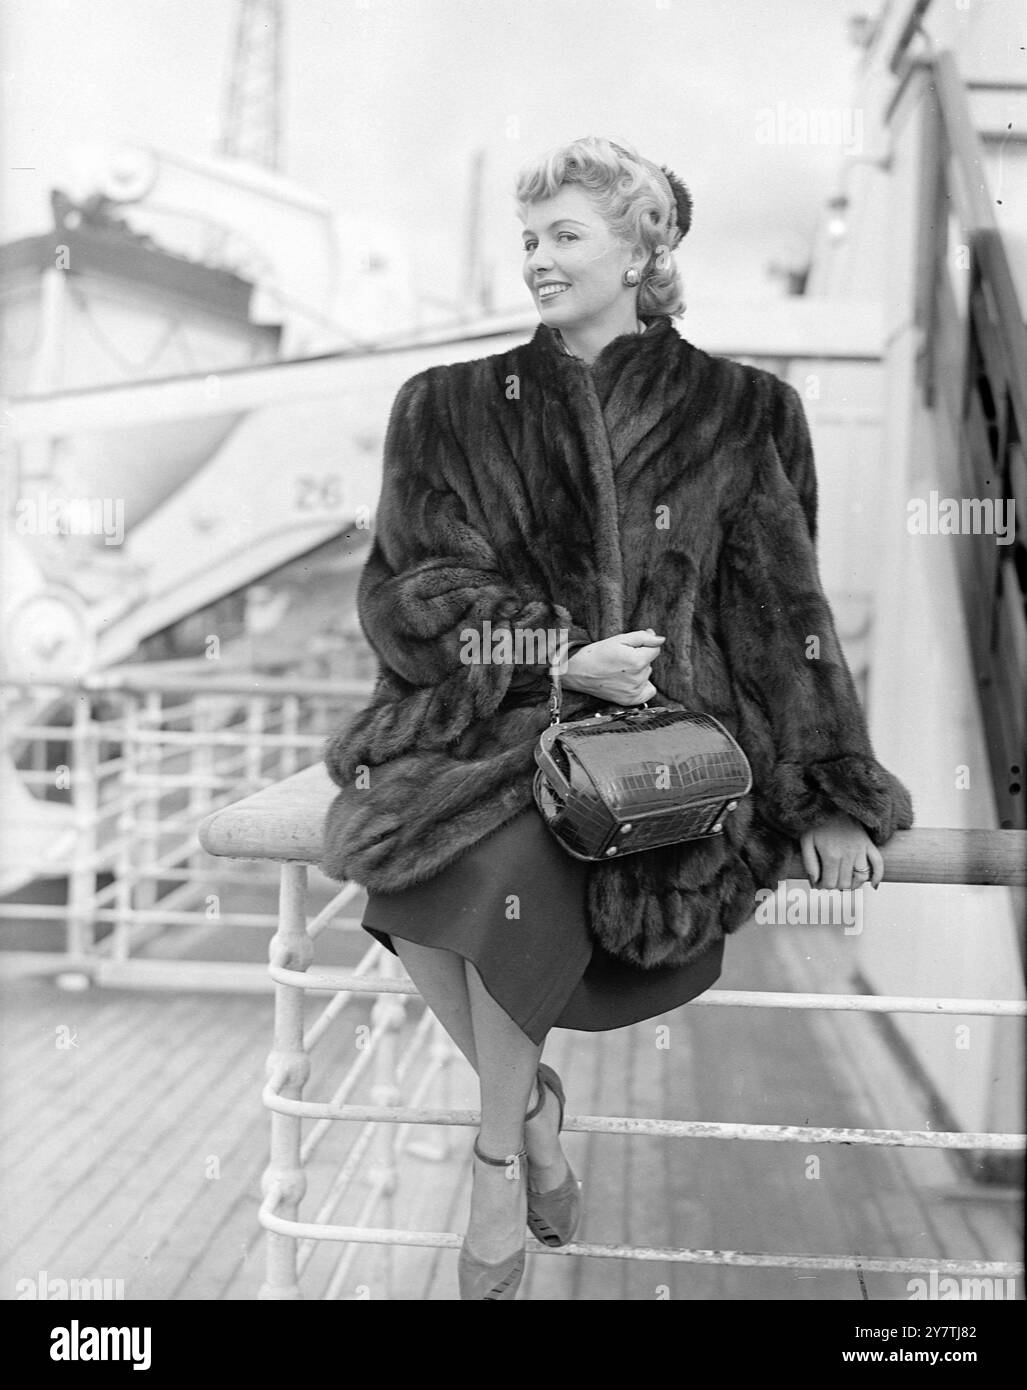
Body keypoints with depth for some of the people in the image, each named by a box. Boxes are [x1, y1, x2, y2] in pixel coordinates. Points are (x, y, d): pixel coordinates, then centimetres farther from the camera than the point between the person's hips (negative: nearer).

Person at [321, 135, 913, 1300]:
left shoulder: (733, 416, 7)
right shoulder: (457, 408, 10)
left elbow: (783, 612, 6)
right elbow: (411, 592, 2)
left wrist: (829, 800, -1)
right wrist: (563, 654, -14)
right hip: (490, 711, 2)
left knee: (510, 863, -31)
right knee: (401, 847, -28)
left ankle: (497, 1156, -7)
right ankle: (533, 1100, -1)